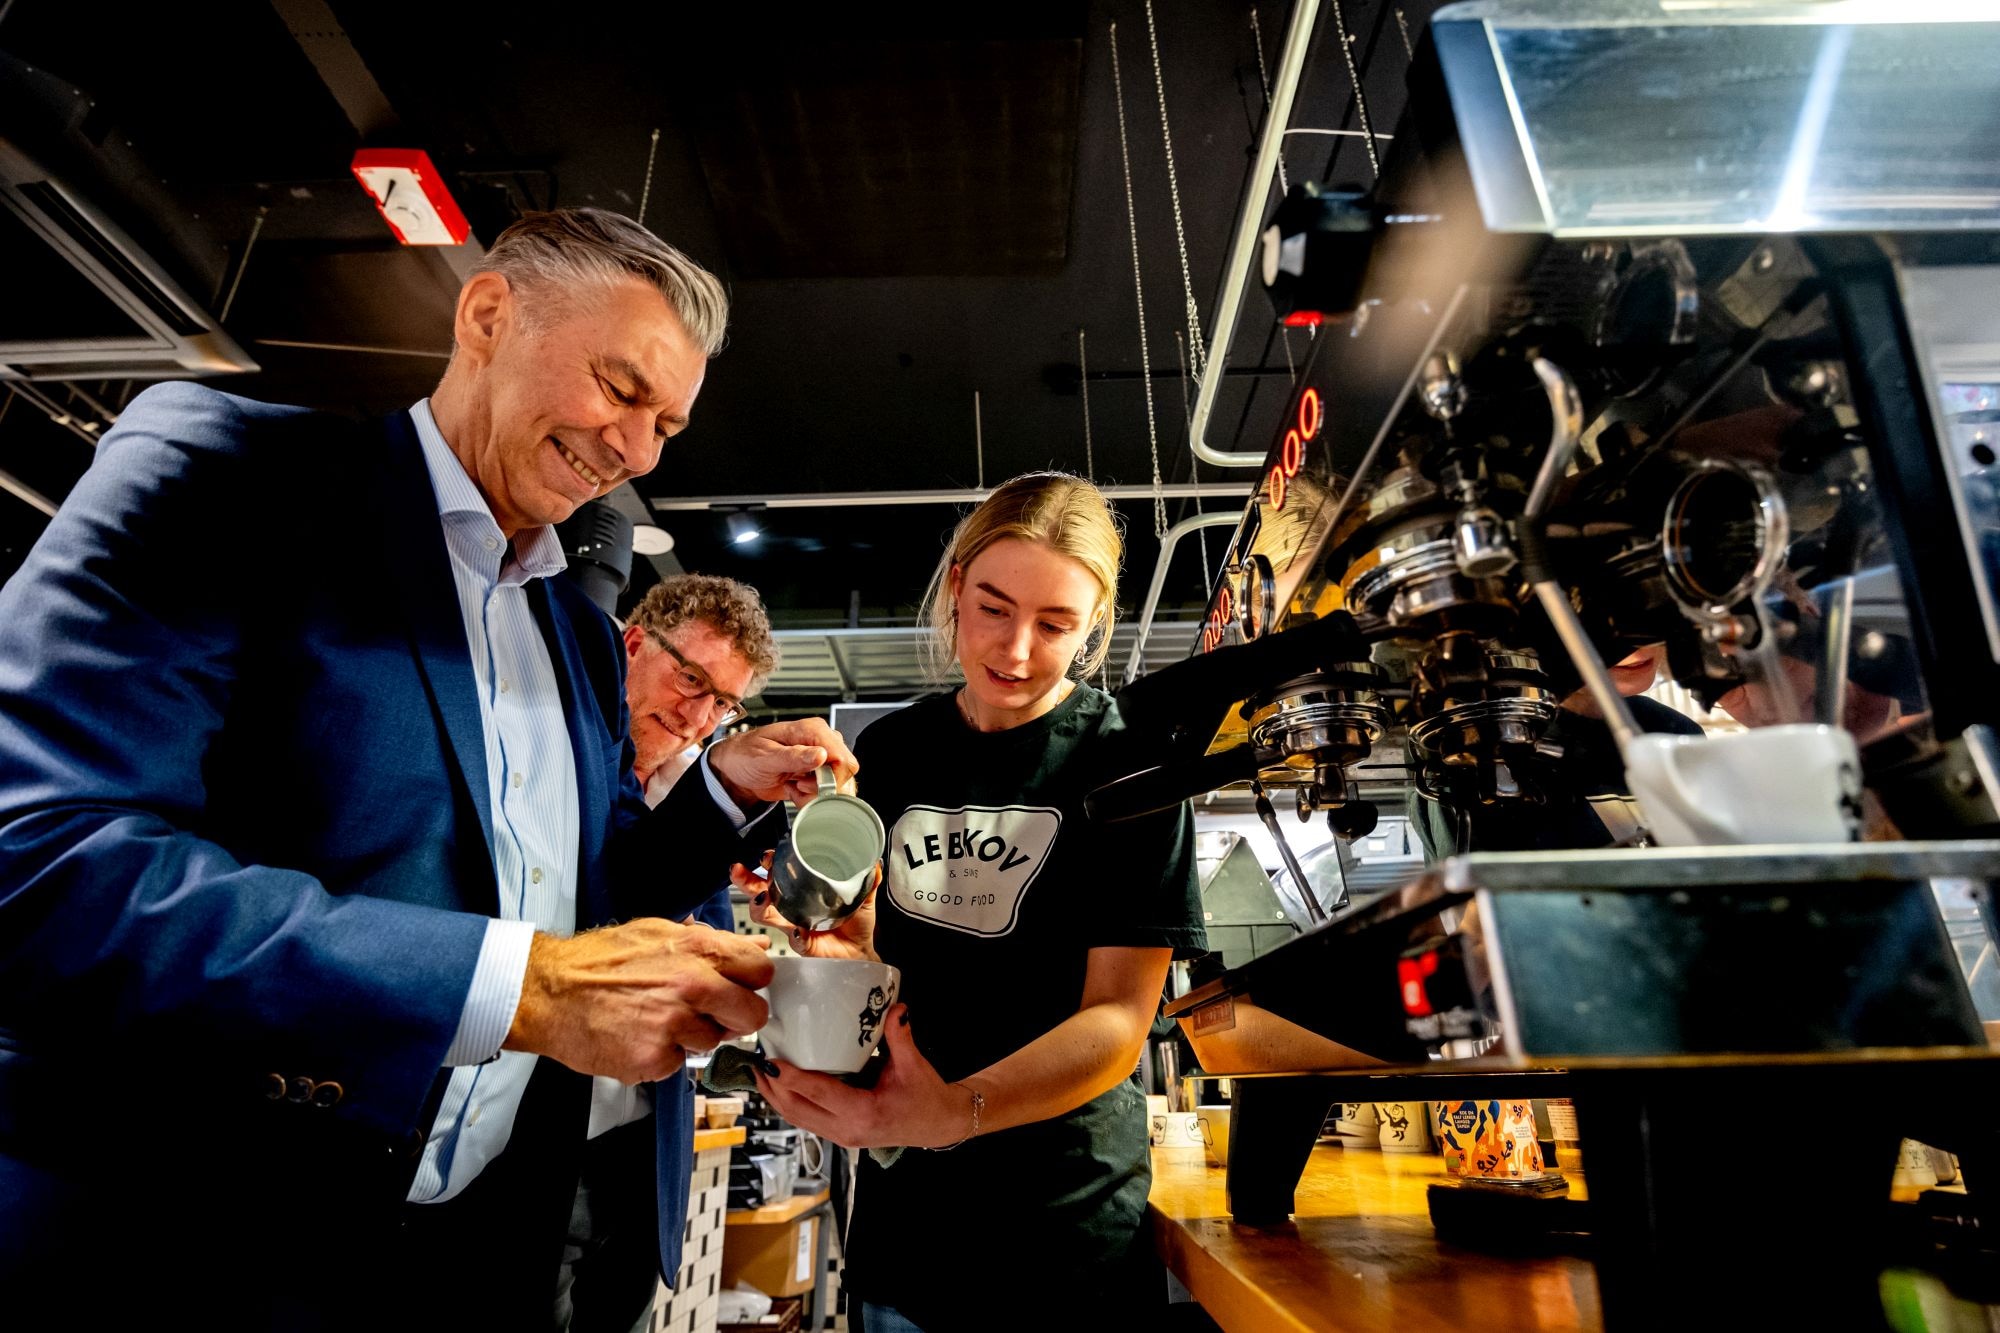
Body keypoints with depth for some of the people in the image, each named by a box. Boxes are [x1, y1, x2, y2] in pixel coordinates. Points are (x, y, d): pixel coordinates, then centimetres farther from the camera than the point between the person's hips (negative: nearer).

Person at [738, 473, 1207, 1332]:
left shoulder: (1129, 765, -13)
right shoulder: (890, 749, 0)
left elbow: (1119, 1016, -15)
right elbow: (869, 953, 7)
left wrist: (955, 1111, -31)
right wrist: (829, 940, -15)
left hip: (1067, 1213, -3)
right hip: (900, 1200, 4)